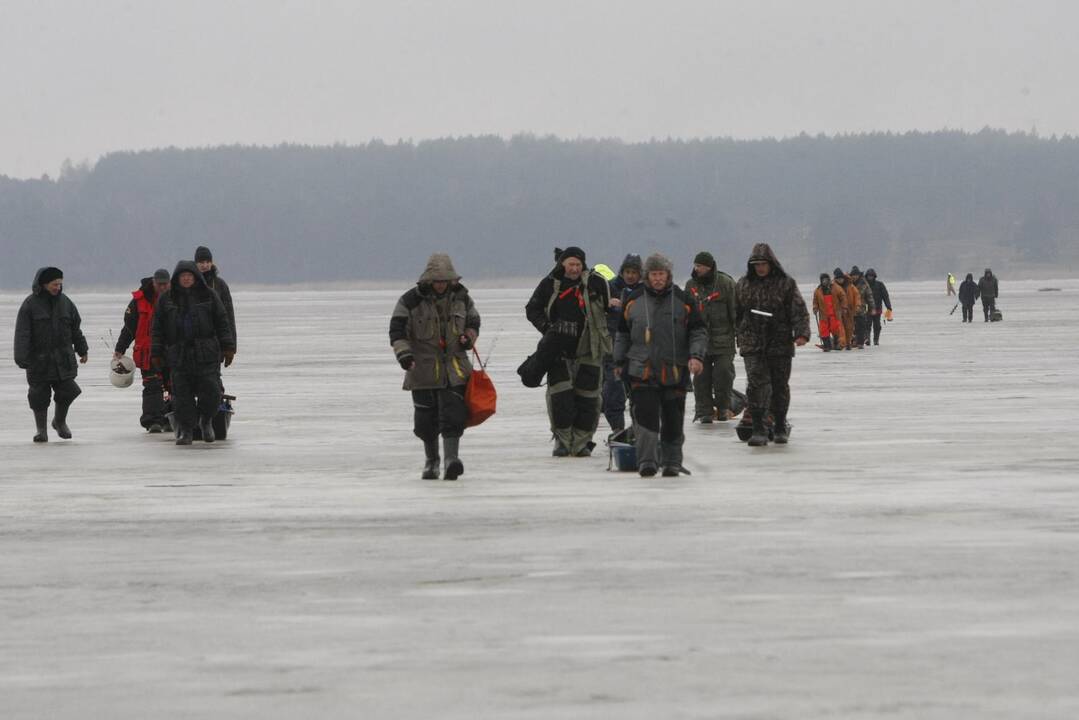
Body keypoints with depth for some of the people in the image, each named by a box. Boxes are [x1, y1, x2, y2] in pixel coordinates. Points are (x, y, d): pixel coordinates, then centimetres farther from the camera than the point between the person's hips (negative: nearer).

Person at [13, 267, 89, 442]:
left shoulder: (65, 302, 8)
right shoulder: (30, 305, -6)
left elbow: (76, 329, 18)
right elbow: (22, 334, -10)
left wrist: (83, 350, 20)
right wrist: (21, 358, -17)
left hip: (63, 359, 3)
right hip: (39, 360, -3)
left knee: (67, 392, -1)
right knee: (39, 395, 0)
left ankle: (60, 421, 24)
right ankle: (41, 429, 14)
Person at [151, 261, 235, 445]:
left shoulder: (209, 296, 5)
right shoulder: (166, 300, 7)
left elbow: (222, 323, 7)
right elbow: (157, 328, 9)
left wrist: (228, 347, 1)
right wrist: (156, 353, 4)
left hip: (206, 354, -1)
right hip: (178, 353, 1)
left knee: (211, 392, -6)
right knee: (182, 395, -1)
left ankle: (206, 420, 20)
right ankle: (185, 431, 8)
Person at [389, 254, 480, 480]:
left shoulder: (461, 298, 6)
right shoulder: (411, 300, -5)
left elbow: (473, 321, 20)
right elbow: (397, 329, -6)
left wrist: (469, 337, -2)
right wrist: (403, 353, -21)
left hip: (455, 366, 1)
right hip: (423, 368, -1)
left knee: (453, 415, -14)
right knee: (426, 418, 4)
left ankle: (451, 458, -20)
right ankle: (431, 461, 21)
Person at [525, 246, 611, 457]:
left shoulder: (596, 283, -3)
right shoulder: (550, 285, 0)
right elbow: (532, 309, 8)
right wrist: (547, 327, -6)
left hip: (588, 349, 0)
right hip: (559, 349, 1)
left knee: (587, 396, 0)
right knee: (559, 394, -5)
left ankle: (581, 442, 9)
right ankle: (562, 440, 3)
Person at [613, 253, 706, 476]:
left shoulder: (683, 301, 2)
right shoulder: (634, 301, 6)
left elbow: (699, 331, 3)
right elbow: (623, 334, 17)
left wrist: (696, 355, -12)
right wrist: (619, 362, 17)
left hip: (675, 372, 0)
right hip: (642, 372, 0)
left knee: (673, 420, 6)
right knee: (646, 416, -13)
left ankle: (671, 463, 19)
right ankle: (647, 462, -14)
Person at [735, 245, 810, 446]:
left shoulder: (786, 284, 1)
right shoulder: (744, 285, 8)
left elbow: (799, 310, -5)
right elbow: (737, 314, 15)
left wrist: (801, 333, -18)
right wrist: (739, 338, 15)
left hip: (780, 345, -1)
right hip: (753, 346, 1)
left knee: (780, 386, 9)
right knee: (756, 384, -12)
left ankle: (780, 428, 22)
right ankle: (758, 429, -12)